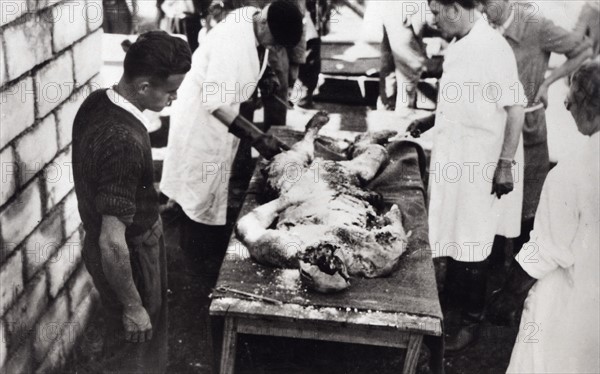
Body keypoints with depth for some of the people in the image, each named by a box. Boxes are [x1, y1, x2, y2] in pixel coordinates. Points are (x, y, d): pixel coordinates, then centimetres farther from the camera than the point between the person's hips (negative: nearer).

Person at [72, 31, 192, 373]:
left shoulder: (96, 102, -6)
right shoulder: (123, 142, -35)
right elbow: (112, 242, -31)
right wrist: (132, 305, -20)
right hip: (129, 257, -8)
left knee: (134, 343, 29)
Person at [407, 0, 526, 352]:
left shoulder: (493, 48, -18)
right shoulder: (458, 45, 8)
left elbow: (515, 108, -17)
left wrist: (505, 165, -18)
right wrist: (431, 120, 12)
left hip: (479, 166, -8)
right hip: (451, 162, 8)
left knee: (471, 248, 2)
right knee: (452, 239, 18)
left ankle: (471, 321, 17)